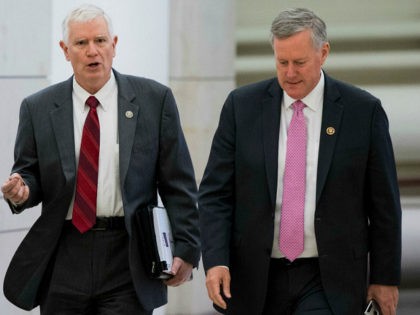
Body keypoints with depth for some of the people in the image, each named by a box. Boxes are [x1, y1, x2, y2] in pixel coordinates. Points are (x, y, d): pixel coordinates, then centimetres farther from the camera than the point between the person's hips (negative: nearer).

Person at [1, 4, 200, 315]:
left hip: (128, 260, -2)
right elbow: (29, 173, 12)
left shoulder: (154, 99, 2)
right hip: (63, 262, 2)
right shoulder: (38, 108, 6)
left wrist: (186, 249, -3)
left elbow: (178, 184, 2)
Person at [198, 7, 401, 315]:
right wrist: (215, 260, -12)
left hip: (330, 281, -2)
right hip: (258, 278, 2)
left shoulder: (364, 111, -2)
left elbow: (383, 204, 3)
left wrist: (386, 278, 3)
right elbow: (215, 193, 1)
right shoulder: (242, 105, 1)